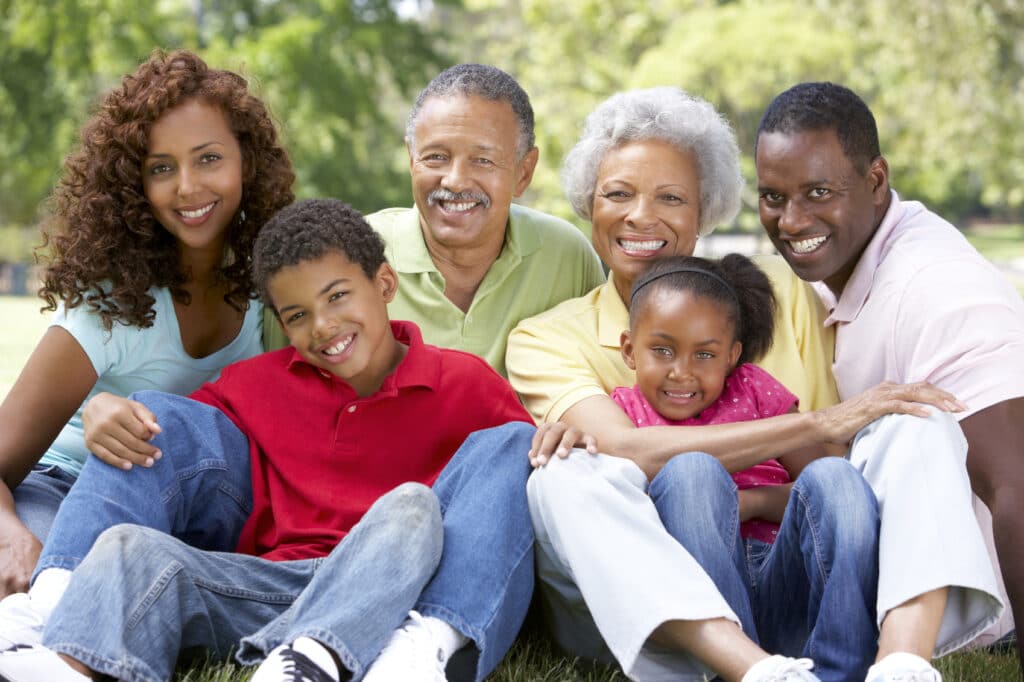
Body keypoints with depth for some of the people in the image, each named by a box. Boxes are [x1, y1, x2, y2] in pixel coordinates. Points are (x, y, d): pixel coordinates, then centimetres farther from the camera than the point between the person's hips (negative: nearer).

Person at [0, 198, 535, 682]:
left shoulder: (465, 383, 8)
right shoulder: (260, 383, 19)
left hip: (383, 589, -3)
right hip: (274, 580, 3)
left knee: (411, 503, -32)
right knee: (132, 545, -16)